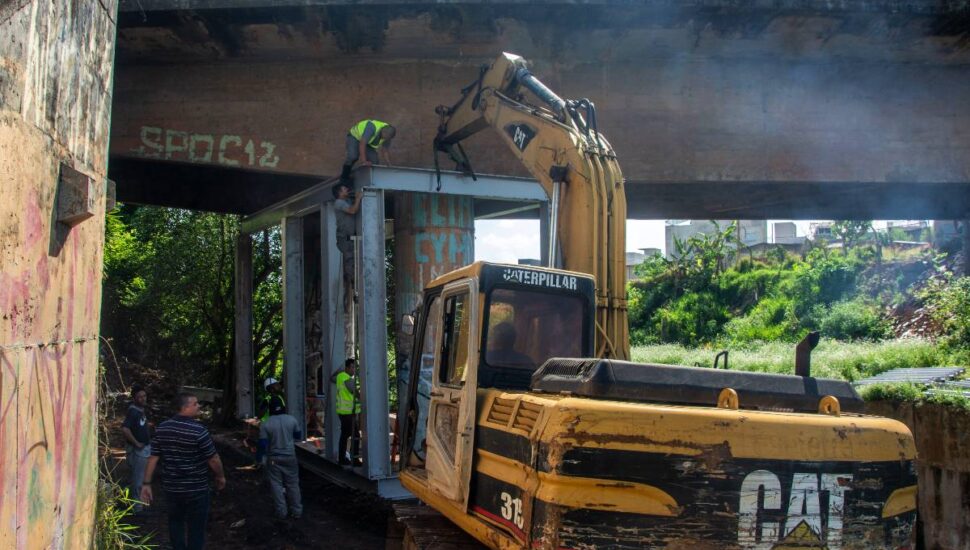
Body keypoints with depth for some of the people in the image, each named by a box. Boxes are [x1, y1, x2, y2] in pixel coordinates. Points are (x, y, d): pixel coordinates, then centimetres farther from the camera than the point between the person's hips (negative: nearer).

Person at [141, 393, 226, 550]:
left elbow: (153, 458, 0)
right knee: (196, 527, 9)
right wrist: (220, 477, 4)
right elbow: (213, 459, -13)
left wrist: (147, 484, 6)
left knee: (175, 522, 24)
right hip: (196, 489, -5)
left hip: (171, 487, 5)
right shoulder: (198, 430, -18)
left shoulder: (162, 428, -1)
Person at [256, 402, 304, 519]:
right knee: (293, 484, 11)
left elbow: (263, 444, -11)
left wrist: (259, 459, 2)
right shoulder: (292, 420, -6)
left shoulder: (265, 425, -13)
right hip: (290, 457, 2)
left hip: (274, 459, -2)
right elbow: (298, 437, 7)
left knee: (276, 485, 9)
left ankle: (281, 512, 10)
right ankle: (297, 511, 15)